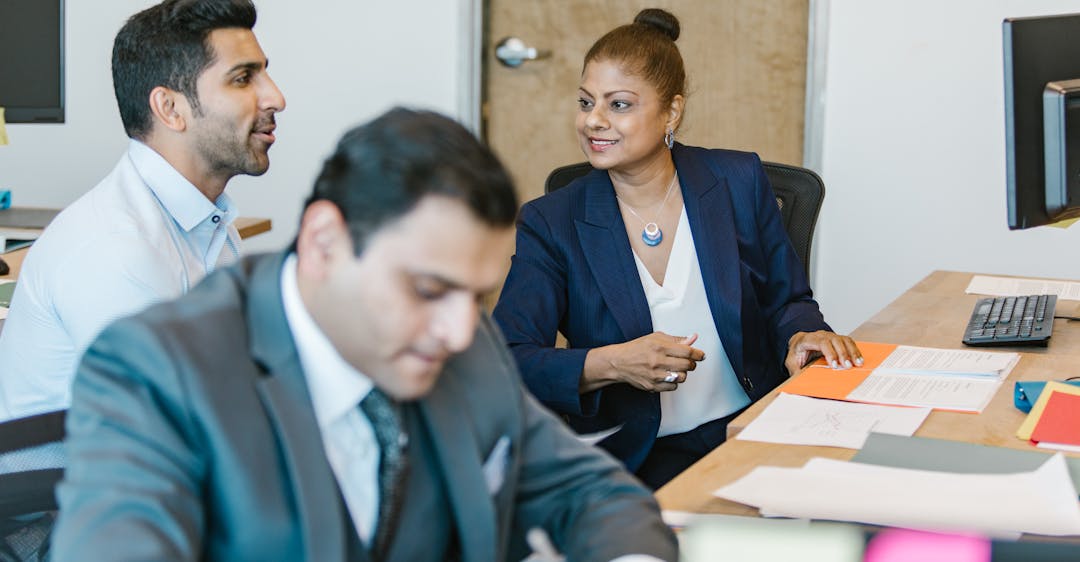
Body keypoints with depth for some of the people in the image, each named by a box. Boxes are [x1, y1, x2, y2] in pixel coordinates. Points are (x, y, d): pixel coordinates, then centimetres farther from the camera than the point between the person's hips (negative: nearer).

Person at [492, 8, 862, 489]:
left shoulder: (739, 182, 6)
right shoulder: (551, 223, 0)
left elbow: (787, 300, 14)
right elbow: (506, 361, -8)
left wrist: (804, 335, -10)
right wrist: (611, 364, -24)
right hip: (637, 459, -3)